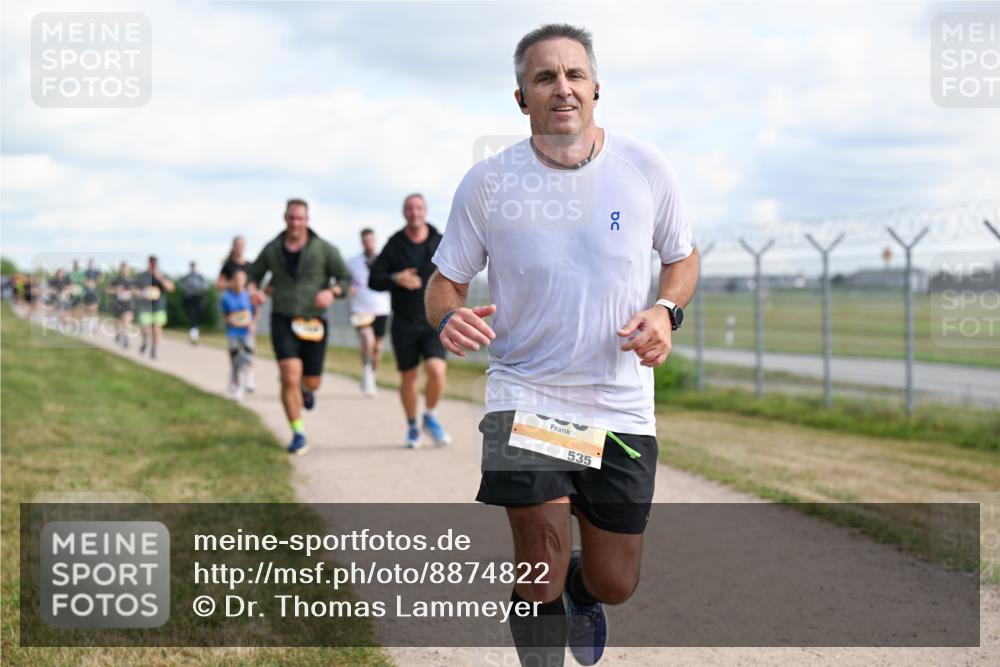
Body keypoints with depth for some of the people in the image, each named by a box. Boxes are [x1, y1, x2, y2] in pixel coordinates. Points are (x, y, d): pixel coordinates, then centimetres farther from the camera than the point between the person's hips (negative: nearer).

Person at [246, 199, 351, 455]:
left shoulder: (324, 249, -2)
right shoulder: (272, 249, 3)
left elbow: (346, 278, 2)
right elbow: (253, 273, 17)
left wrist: (332, 292, -18)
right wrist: (253, 289, -6)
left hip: (313, 324, 0)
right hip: (283, 320, 0)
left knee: (312, 382, 7)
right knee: (290, 376, -15)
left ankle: (305, 389, 47)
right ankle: (298, 434, -5)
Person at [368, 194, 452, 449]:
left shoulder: (441, 244, -1)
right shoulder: (394, 246, -2)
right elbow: (374, 281, -2)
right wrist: (395, 279, -21)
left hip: (435, 322, -1)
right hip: (404, 323, 1)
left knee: (436, 371, -19)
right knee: (408, 378, 9)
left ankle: (430, 417, 8)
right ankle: (412, 426, 31)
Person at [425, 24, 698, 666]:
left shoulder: (646, 167, -3)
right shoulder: (487, 183, -6)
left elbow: (682, 257, 12)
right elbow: (446, 281, 3)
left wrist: (666, 311, -9)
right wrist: (450, 316, -21)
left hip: (621, 407, 2)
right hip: (524, 395, -1)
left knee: (614, 584, 8)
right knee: (540, 569, -13)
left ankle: (580, 590, 46)